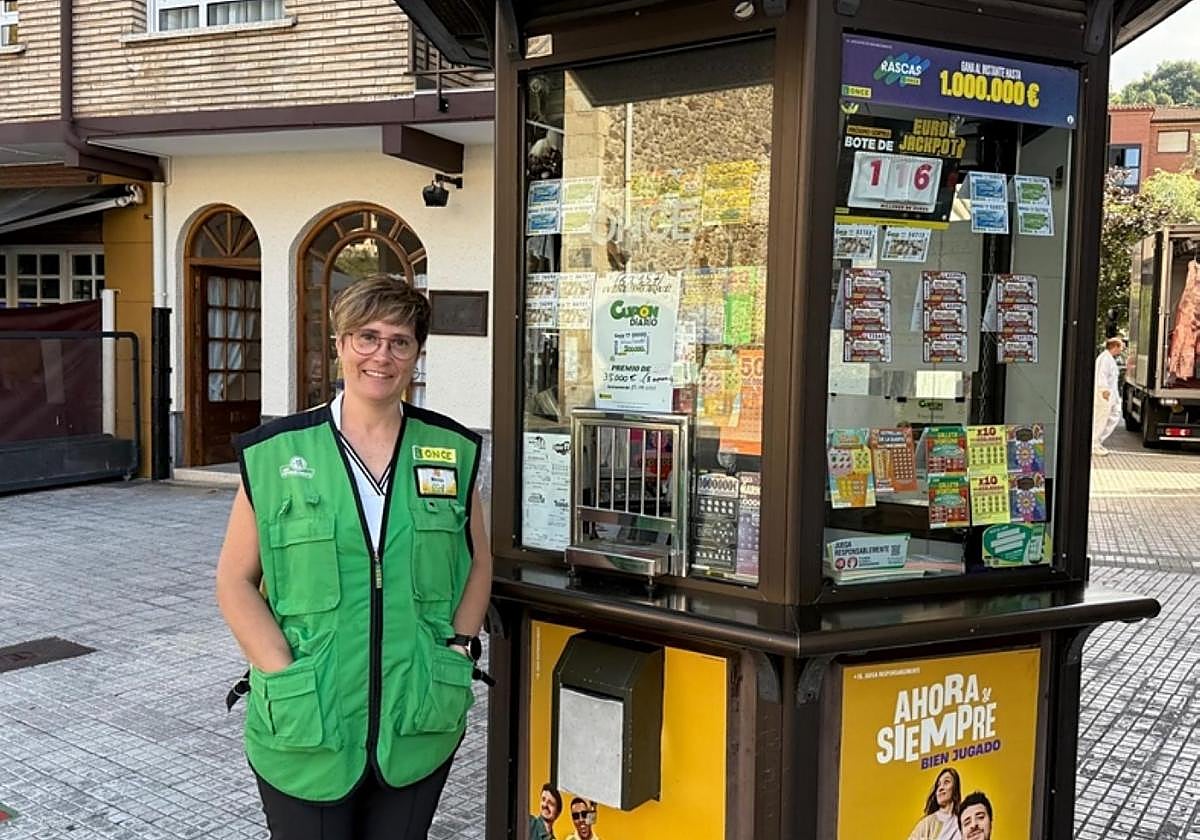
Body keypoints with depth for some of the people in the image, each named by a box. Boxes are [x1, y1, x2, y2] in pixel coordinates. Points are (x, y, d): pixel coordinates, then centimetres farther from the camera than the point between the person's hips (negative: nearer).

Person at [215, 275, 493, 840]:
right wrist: (284, 673, -11)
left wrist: (458, 648, -1)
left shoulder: (453, 451, 1)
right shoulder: (274, 454, -4)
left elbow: (478, 564, 11)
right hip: (304, 725, -2)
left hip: (419, 722, 2)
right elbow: (236, 581, -1)